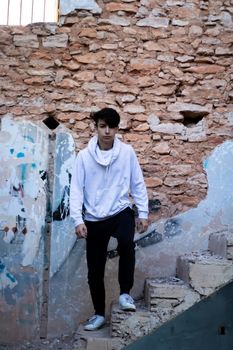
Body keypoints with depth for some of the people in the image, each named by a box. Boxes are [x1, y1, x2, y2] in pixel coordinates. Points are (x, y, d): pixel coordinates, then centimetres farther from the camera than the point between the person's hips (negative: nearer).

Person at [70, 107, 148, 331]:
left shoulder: (127, 152, -3)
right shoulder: (84, 156, -5)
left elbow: (137, 184, 3)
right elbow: (76, 189, -5)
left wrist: (143, 213, 0)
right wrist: (78, 220, -13)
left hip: (121, 212, -1)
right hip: (94, 219, 1)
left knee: (126, 244, -33)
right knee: (94, 271, 7)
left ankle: (125, 293, -10)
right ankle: (99, 314, 28)